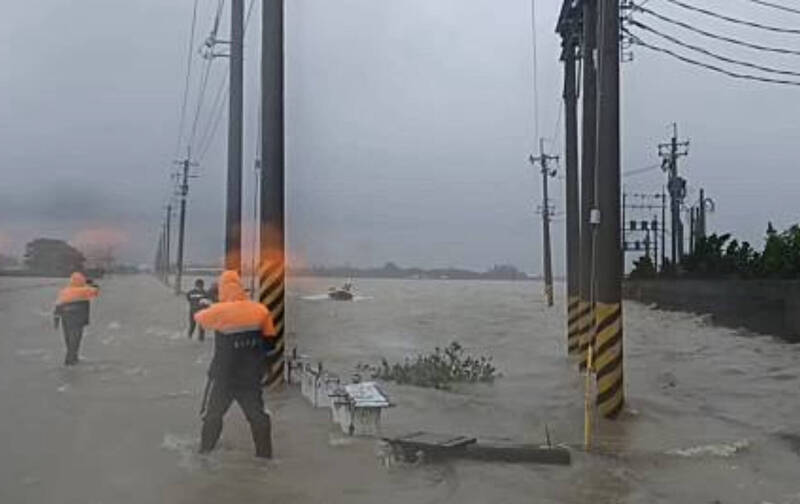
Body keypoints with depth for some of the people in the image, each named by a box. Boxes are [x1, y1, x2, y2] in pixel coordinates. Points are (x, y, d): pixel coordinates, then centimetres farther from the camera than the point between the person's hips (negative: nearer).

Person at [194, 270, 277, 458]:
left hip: (224, 374, -3)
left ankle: (205, 453, 21)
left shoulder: (220, 312, -15)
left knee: (213, 414, 14)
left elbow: (198, 317, 4)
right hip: (252, 375, 3)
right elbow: (269, 341, 2)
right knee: (257, 414, 13)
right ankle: (265, 454, 19)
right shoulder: (261, 310, -5)